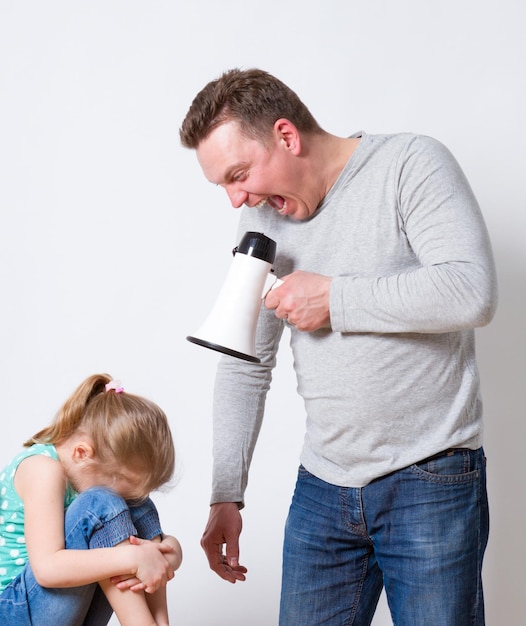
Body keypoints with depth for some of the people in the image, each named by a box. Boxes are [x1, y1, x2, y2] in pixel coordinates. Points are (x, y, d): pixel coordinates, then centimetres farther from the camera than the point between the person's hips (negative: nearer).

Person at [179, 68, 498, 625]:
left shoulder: (411, 163, -9)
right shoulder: (262, 219, 7)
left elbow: (472, 292, -23)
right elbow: (245, 368, 11)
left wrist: (332, 297, -16)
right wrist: (226, 496, 8)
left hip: (430, 480, -5)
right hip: (323, 486, 5)